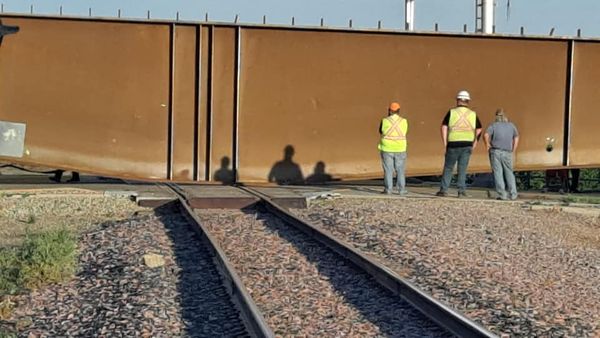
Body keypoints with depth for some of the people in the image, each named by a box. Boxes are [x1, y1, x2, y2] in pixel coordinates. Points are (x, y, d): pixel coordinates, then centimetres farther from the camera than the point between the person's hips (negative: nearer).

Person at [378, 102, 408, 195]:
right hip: (400, 149, 1)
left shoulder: (385, 121, -8)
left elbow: (381, 131, 9)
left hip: (387, 149, -1)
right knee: (400, 170, 8)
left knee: (388, 170, 4)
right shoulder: (404, 121, -2)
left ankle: (388, 189, 3)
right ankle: (401, 189, 6)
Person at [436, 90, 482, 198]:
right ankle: (462, 191, 2)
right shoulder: (473, 114, 6)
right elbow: (479, 130, 6)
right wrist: (474, 144, 11)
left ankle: (443, 190, 7)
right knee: (462, 169, 7)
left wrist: (445, 144, -1)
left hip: (453, 144, -2)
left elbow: (444, 127, -5)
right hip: (467, 145, 2)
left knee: (448, 168, 8)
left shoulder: (451, 112, -1)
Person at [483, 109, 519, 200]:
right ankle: (513, 194, 4)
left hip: (495, 152, -2)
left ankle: (502, 194, -8)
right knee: (509, 173, 11)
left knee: (498, 173, -1)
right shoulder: (511, 125, 7)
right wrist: (513, 150, 21)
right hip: (507, 153, 3)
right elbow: (516, 137, 15)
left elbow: (486, 135, -19)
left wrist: (487, 145, -5)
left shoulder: (493, 125, -3)